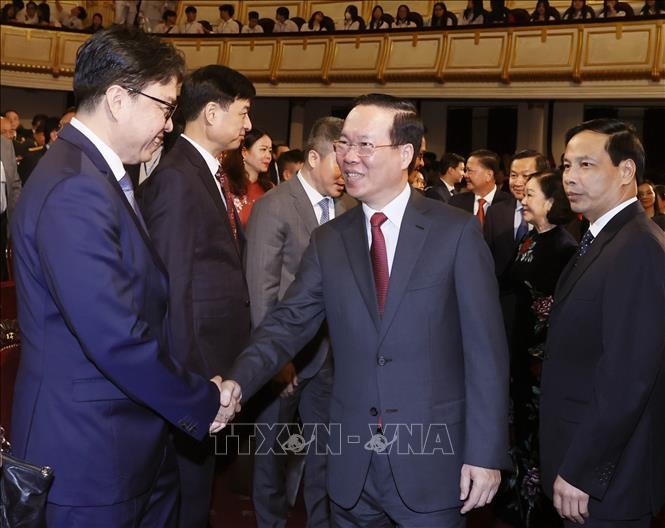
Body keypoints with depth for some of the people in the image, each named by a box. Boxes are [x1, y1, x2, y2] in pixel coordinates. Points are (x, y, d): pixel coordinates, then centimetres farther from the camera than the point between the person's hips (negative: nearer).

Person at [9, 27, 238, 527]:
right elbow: (117, 337, -27)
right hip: (90, 451, -9)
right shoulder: (74, 191, -23)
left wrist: (199, 389, 3)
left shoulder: (100, 175, 10)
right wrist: (202, 403, -14)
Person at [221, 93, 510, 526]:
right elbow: (289, 323, -1)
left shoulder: (457, 232, -5)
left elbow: (485, 349, -6)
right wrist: (236, 382, -19)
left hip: (431, 461, -3)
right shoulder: (329, 240, 5)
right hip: (351, 464, 3)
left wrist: (487, 454, -9)